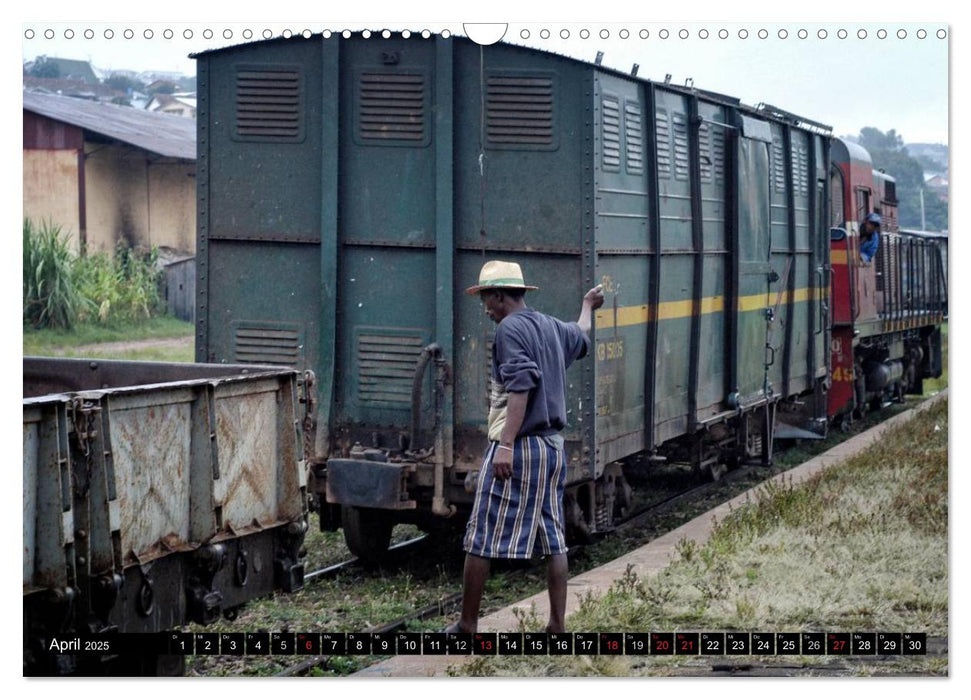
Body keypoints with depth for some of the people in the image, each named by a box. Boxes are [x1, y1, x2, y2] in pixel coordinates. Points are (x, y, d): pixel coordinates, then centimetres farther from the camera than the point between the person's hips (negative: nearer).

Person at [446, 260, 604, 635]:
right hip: (553, 446, 8)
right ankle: (557, 626, 10)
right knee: (554, 538, 9)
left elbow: (521, 387, -21)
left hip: (517, 448, -8)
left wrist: (506, 444, -26)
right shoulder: (551, 326, 14)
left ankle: (467, 625, 3)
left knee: (480, 538, -1)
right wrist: (588, 305, 59)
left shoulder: (510, 329, -10)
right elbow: (581, 336, 38)